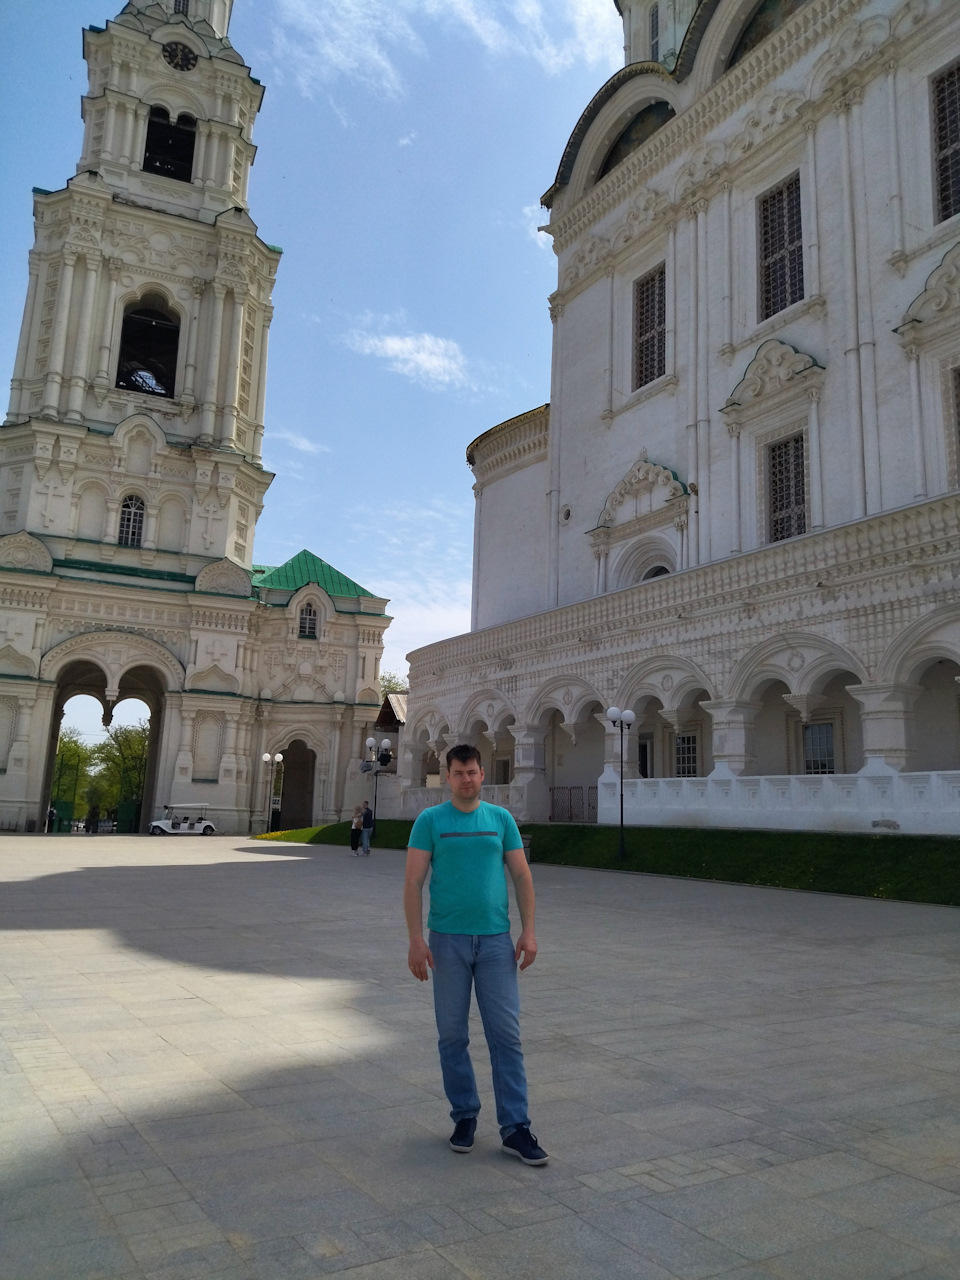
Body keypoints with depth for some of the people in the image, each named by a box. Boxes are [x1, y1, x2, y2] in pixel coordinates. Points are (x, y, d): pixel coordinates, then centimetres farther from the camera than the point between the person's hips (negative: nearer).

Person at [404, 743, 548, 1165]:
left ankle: (515, 1128, 8)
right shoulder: (430, 821, -1)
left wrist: (528, 932, -2)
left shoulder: (501, 819, 5)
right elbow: (413, 882, -4)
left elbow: (522, 876, 6)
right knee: (453, 1035, 8)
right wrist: (416, 939, -12)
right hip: (447, 940, -1)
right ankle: (464, 1116, 25)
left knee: (506, 1034, 1)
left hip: (495, 940, 1)